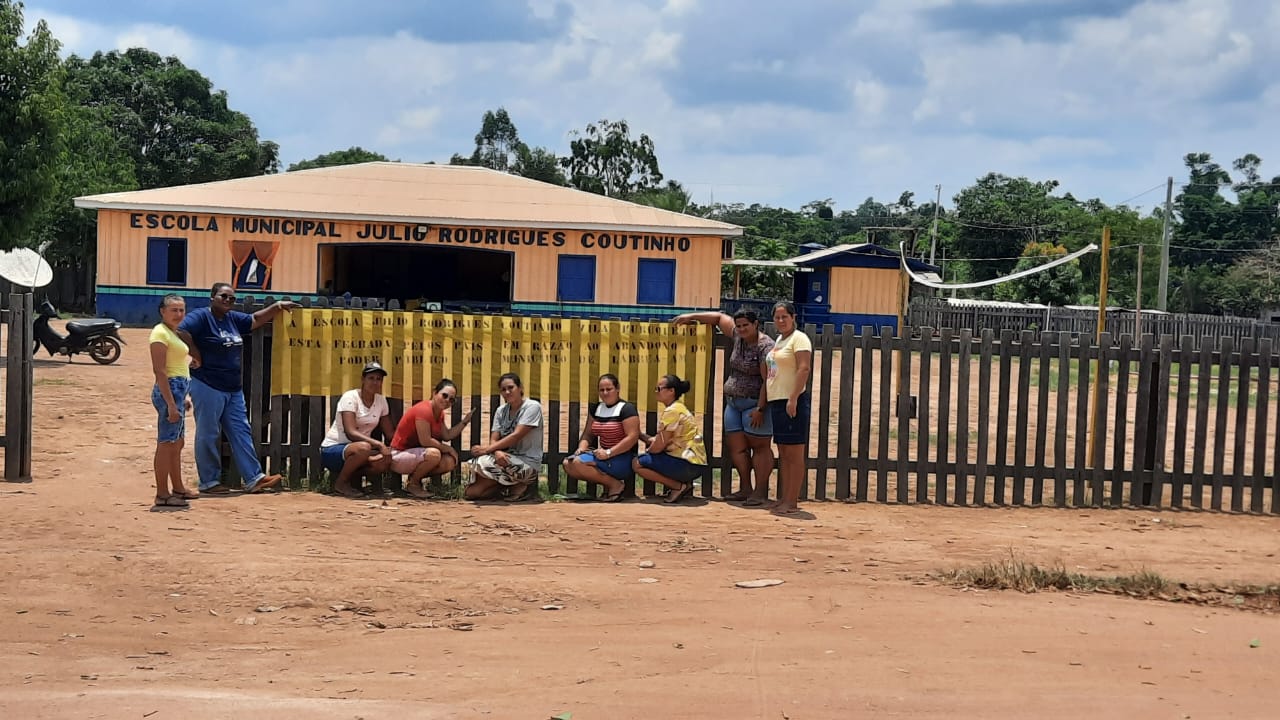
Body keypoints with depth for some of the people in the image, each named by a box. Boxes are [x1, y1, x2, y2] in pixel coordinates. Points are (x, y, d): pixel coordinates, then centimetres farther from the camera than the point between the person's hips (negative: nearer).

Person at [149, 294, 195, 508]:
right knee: (166, 443, -6)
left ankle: (177, 489, 27)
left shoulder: (174, 333, 15)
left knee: (177, 443, 17)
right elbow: (159, 370, -20)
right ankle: (162, 495, -3)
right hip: (169, 390, -10)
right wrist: (171, 404, -23)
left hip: (179, 389, 10)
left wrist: (183, 396, 20)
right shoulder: (160, 333, -14)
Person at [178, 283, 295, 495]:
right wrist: (197, 357, -18)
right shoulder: (200, 316, -11)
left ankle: (254, 478, 9)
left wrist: (277, 307, 15)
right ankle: (209, 482, 9)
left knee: (241, 432, 7)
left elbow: (255, 320, 26)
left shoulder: (234, 318, 14)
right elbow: (182, 334, -25)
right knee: (207, 435, 1)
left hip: (233, 389, 9)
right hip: (208, 387, -8)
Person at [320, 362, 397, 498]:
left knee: (385, 461, -25)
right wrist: (379, 444, -34)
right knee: (363, 448, -38)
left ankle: (347, 477, 0)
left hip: (357, 450, 6)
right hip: (332, 449, -6)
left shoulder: (381, 401, 5)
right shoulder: (350, 397, -14)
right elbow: (350, 433, -25)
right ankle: (340, 482, -12)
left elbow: (390, 433, 9)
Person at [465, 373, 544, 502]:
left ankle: (521, 484, -7)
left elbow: (516, 436, -15)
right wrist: (497, 452, -21)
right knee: (471, 492, -15)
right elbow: (494, 439, 4)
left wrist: (487, 449, -16)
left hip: (527, 463, -6)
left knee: (483, 462, -28)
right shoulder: (501, 411, 13)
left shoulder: (532, 407, -6)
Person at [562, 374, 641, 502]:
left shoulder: (626, 409, -9)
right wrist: (582, 448, -6)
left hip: (623, 459, -8)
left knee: (579, 463, -26)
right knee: (568, 464, -10)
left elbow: (632, 437, -18)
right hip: (604, 455, 8)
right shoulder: (597, 409, 14)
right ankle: (608, 481, -5)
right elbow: (588, 434, 16)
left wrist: (608, 453, -22)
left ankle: (615, 484, -12)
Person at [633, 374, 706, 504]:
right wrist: (642, 436, 7)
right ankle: (683, 484, 10)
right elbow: (662, 441, 15)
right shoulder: (678, 408, 17)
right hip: (694, 463, 10)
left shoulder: (672, 411, -14)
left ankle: (679, 486, -7)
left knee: (637, 463, -8)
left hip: (688, 464, -10)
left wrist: (647, 450, 6)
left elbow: (658, 447, -15)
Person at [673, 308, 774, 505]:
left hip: (755, 405, -8)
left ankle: (760, 491, -1)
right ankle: (746, 489, 12)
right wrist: (691, 316, 21)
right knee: (736, 447, 6)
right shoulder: (738, 336, 9)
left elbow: (768, 380, -20)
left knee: (760, 446, -3)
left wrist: (760, 408, -23)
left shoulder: (765, 346, -15)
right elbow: (719, 317, 25)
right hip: (733, 402, 8)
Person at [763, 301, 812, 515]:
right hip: (776, 401, 9)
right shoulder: (778, 341, 19)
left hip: (792, 402, -9)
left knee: (795, 453, -6)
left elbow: (804, 369, -17)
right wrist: (764, 403, 19)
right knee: (783, 453, 12)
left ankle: (792, 501, -5)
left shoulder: (799, 339, -8)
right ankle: (784, 497, 17)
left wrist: (793, 399, -23)